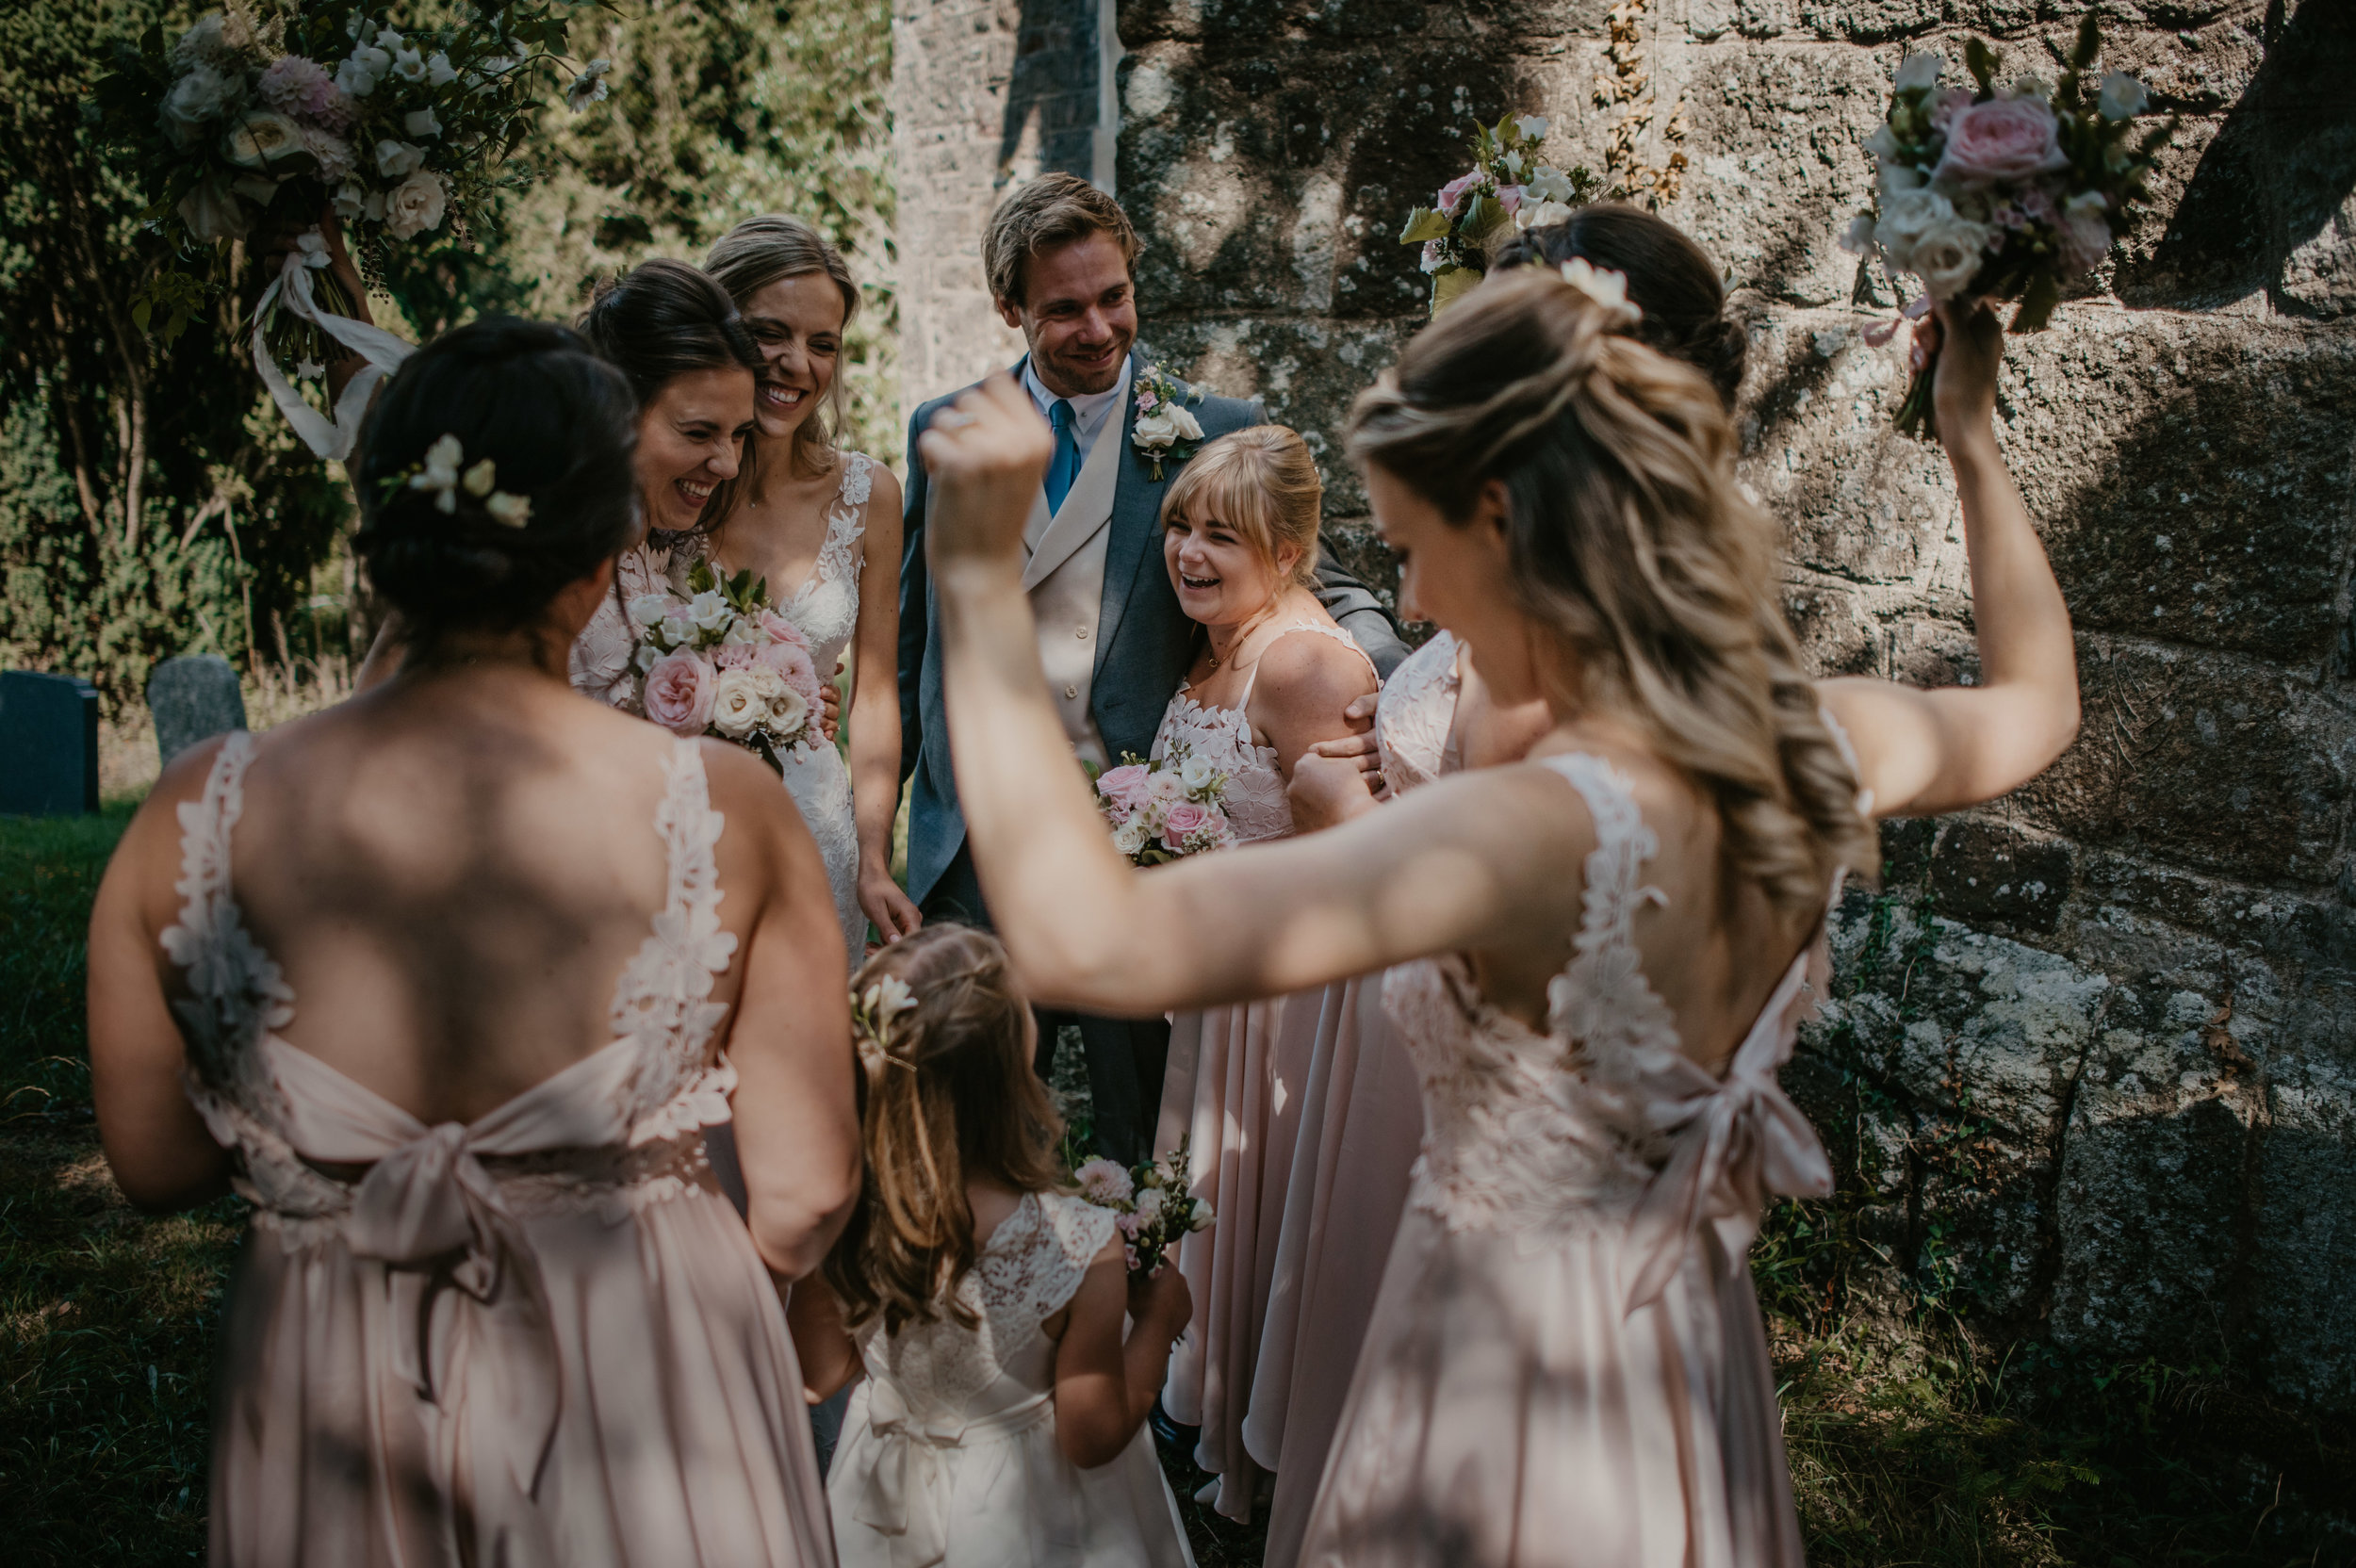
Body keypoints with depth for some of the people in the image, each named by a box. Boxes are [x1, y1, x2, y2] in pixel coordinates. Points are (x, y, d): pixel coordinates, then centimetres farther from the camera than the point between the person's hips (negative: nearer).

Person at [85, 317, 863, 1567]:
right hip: (646, 1402, -2)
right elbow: (806, 1194, -12)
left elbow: (157, 1166, -1)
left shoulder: (201, 817, -12)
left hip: (326, 1421, 3)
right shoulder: (722, 809, -17)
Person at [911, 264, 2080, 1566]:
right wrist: (1973, 435, 20)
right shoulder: (1816, 751, -10)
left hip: (1505, 1421, -6)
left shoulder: (1535, 831, -34)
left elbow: (1085, 943, -43)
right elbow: (2038, 702, 14)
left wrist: (980, 584, -39)